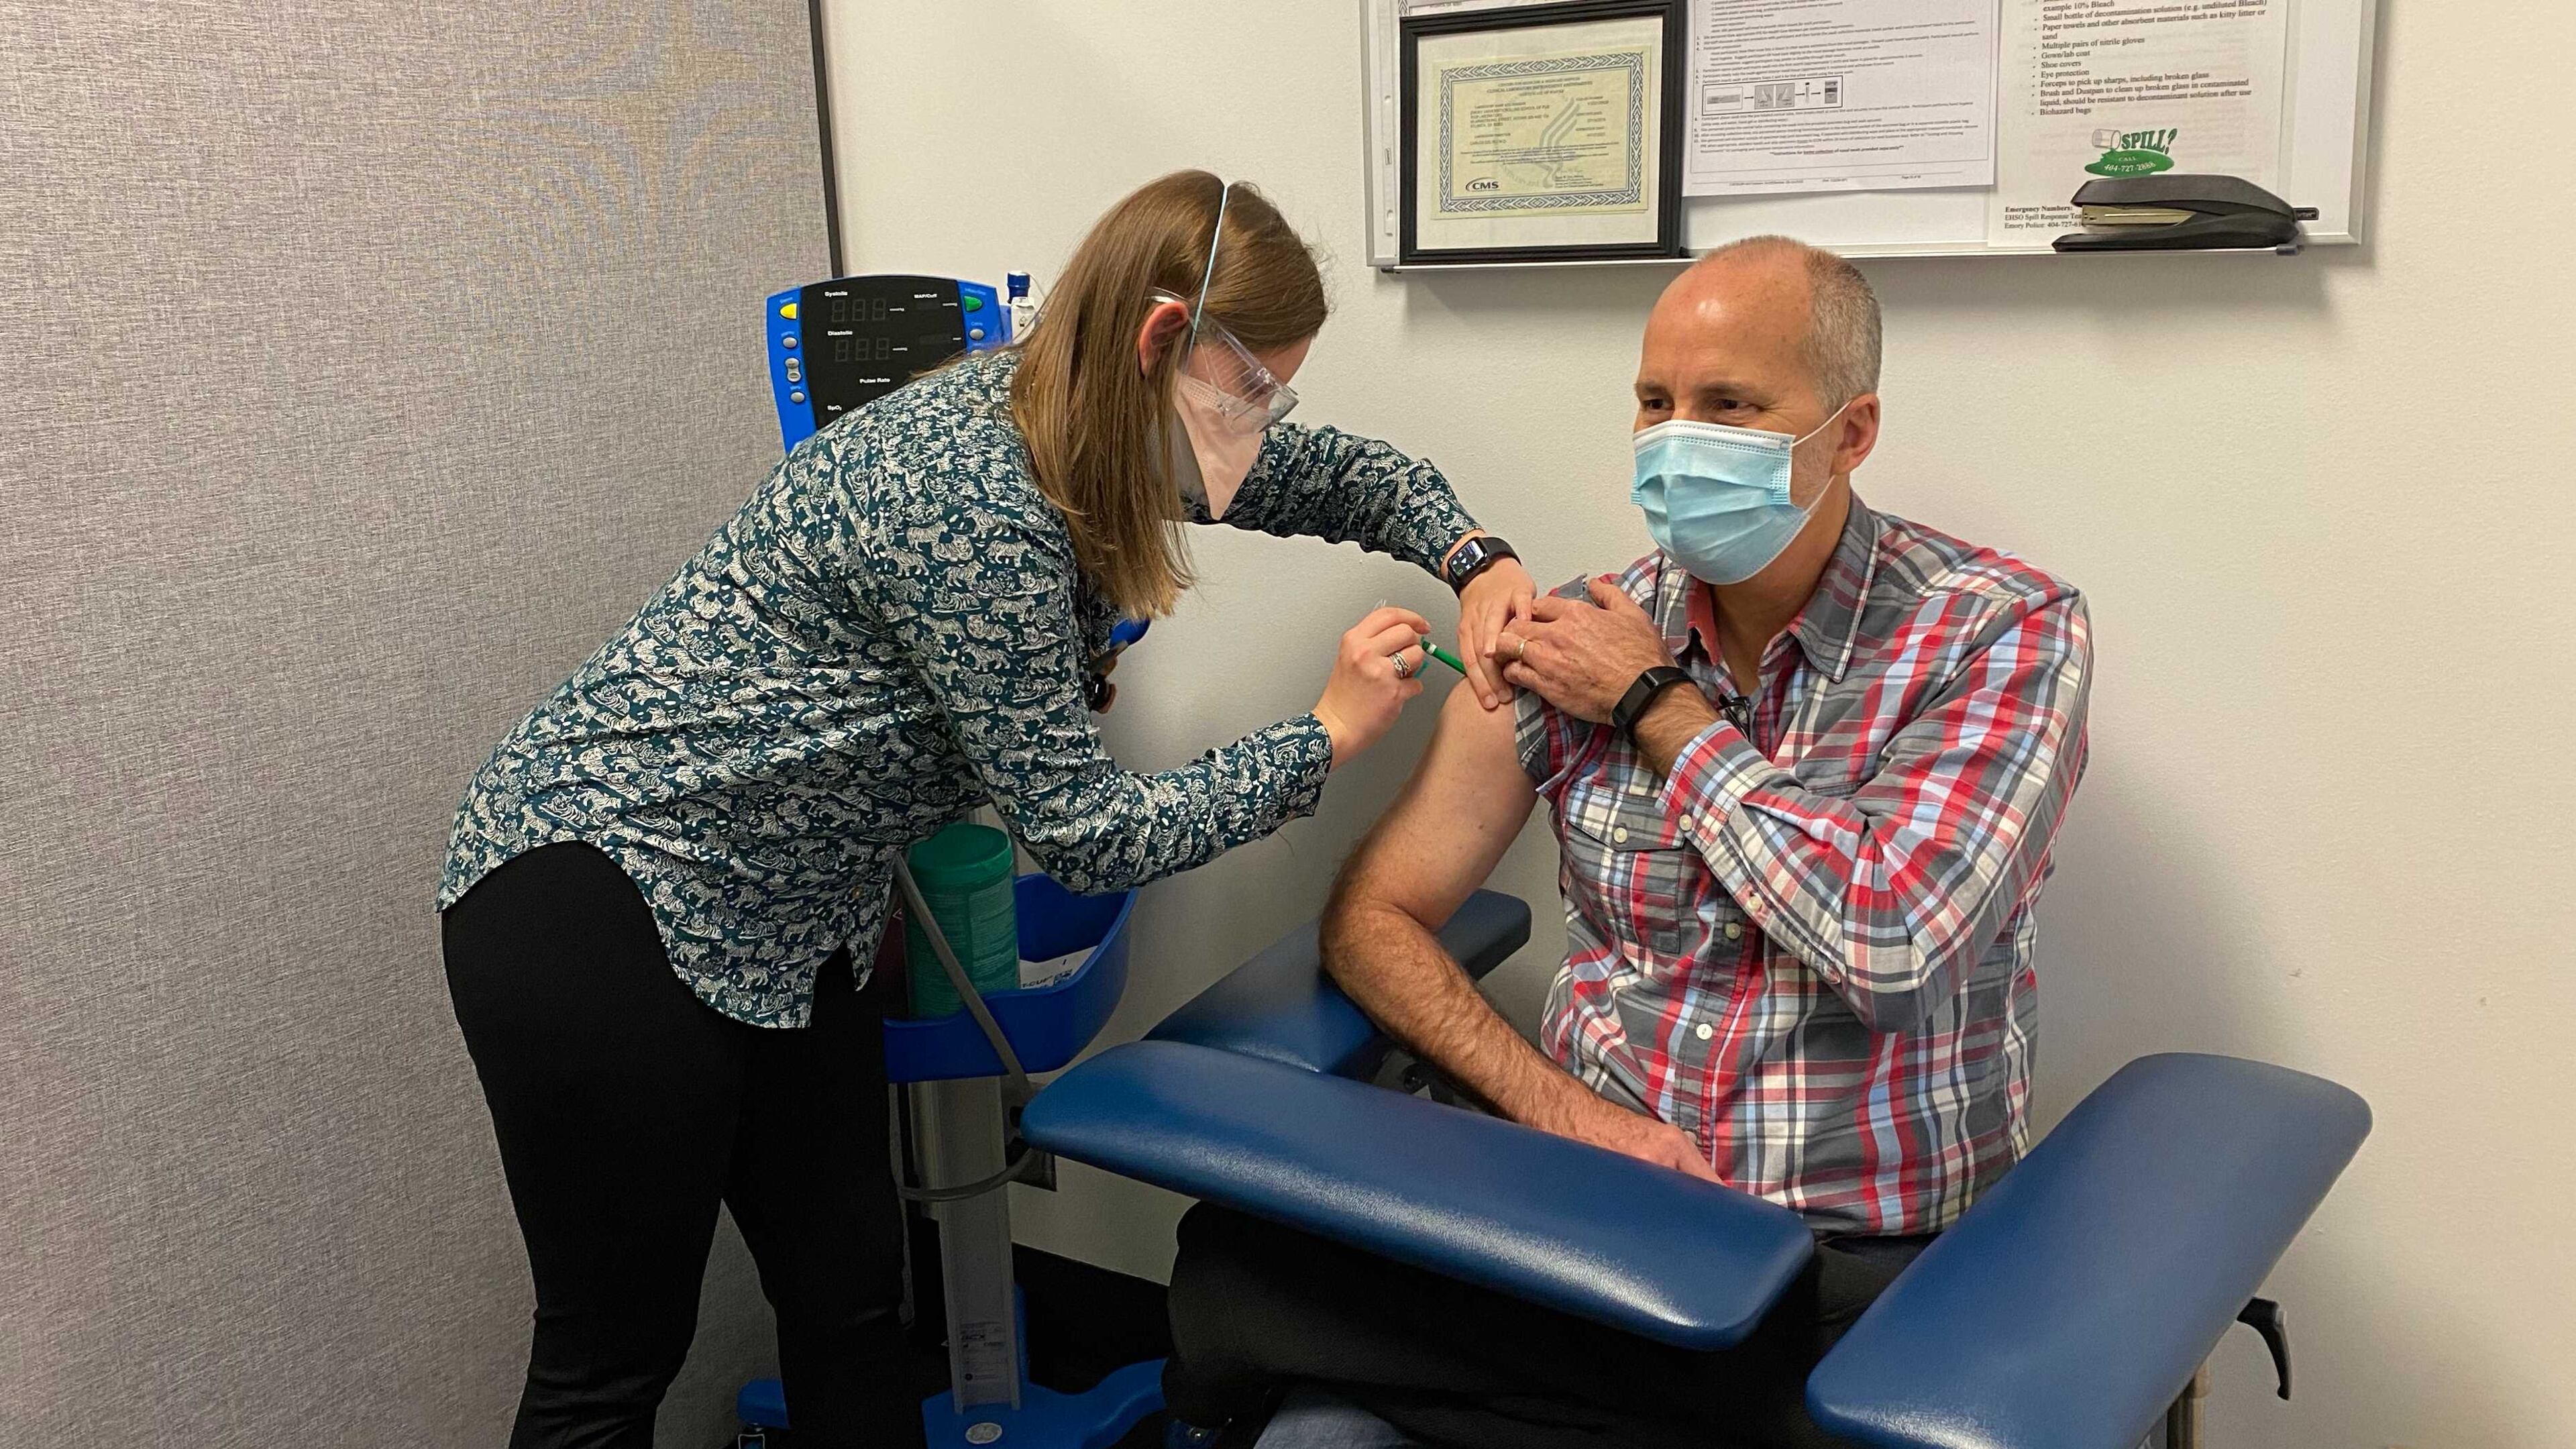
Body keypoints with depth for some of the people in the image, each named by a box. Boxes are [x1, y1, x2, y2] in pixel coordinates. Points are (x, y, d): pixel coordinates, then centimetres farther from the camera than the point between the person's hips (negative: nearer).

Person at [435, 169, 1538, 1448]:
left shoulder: (1092, 427, 0)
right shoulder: (973, 508, -27)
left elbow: (1334, 475, 14)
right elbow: (1079, 830, -20)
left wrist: (1481, 563, -2)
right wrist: (1331, 733, -15)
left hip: (785, 914, 9)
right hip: (597, 899, -9)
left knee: (850, 1301, 11)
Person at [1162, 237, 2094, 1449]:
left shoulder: (2006, 631, -4)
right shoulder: (1576, 641, 4)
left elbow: (1885, 937, -18)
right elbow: (1375, 918, 6)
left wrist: (1658, 704, -9)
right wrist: (1550, 1103, -10)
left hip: (1870, 1259, -3)